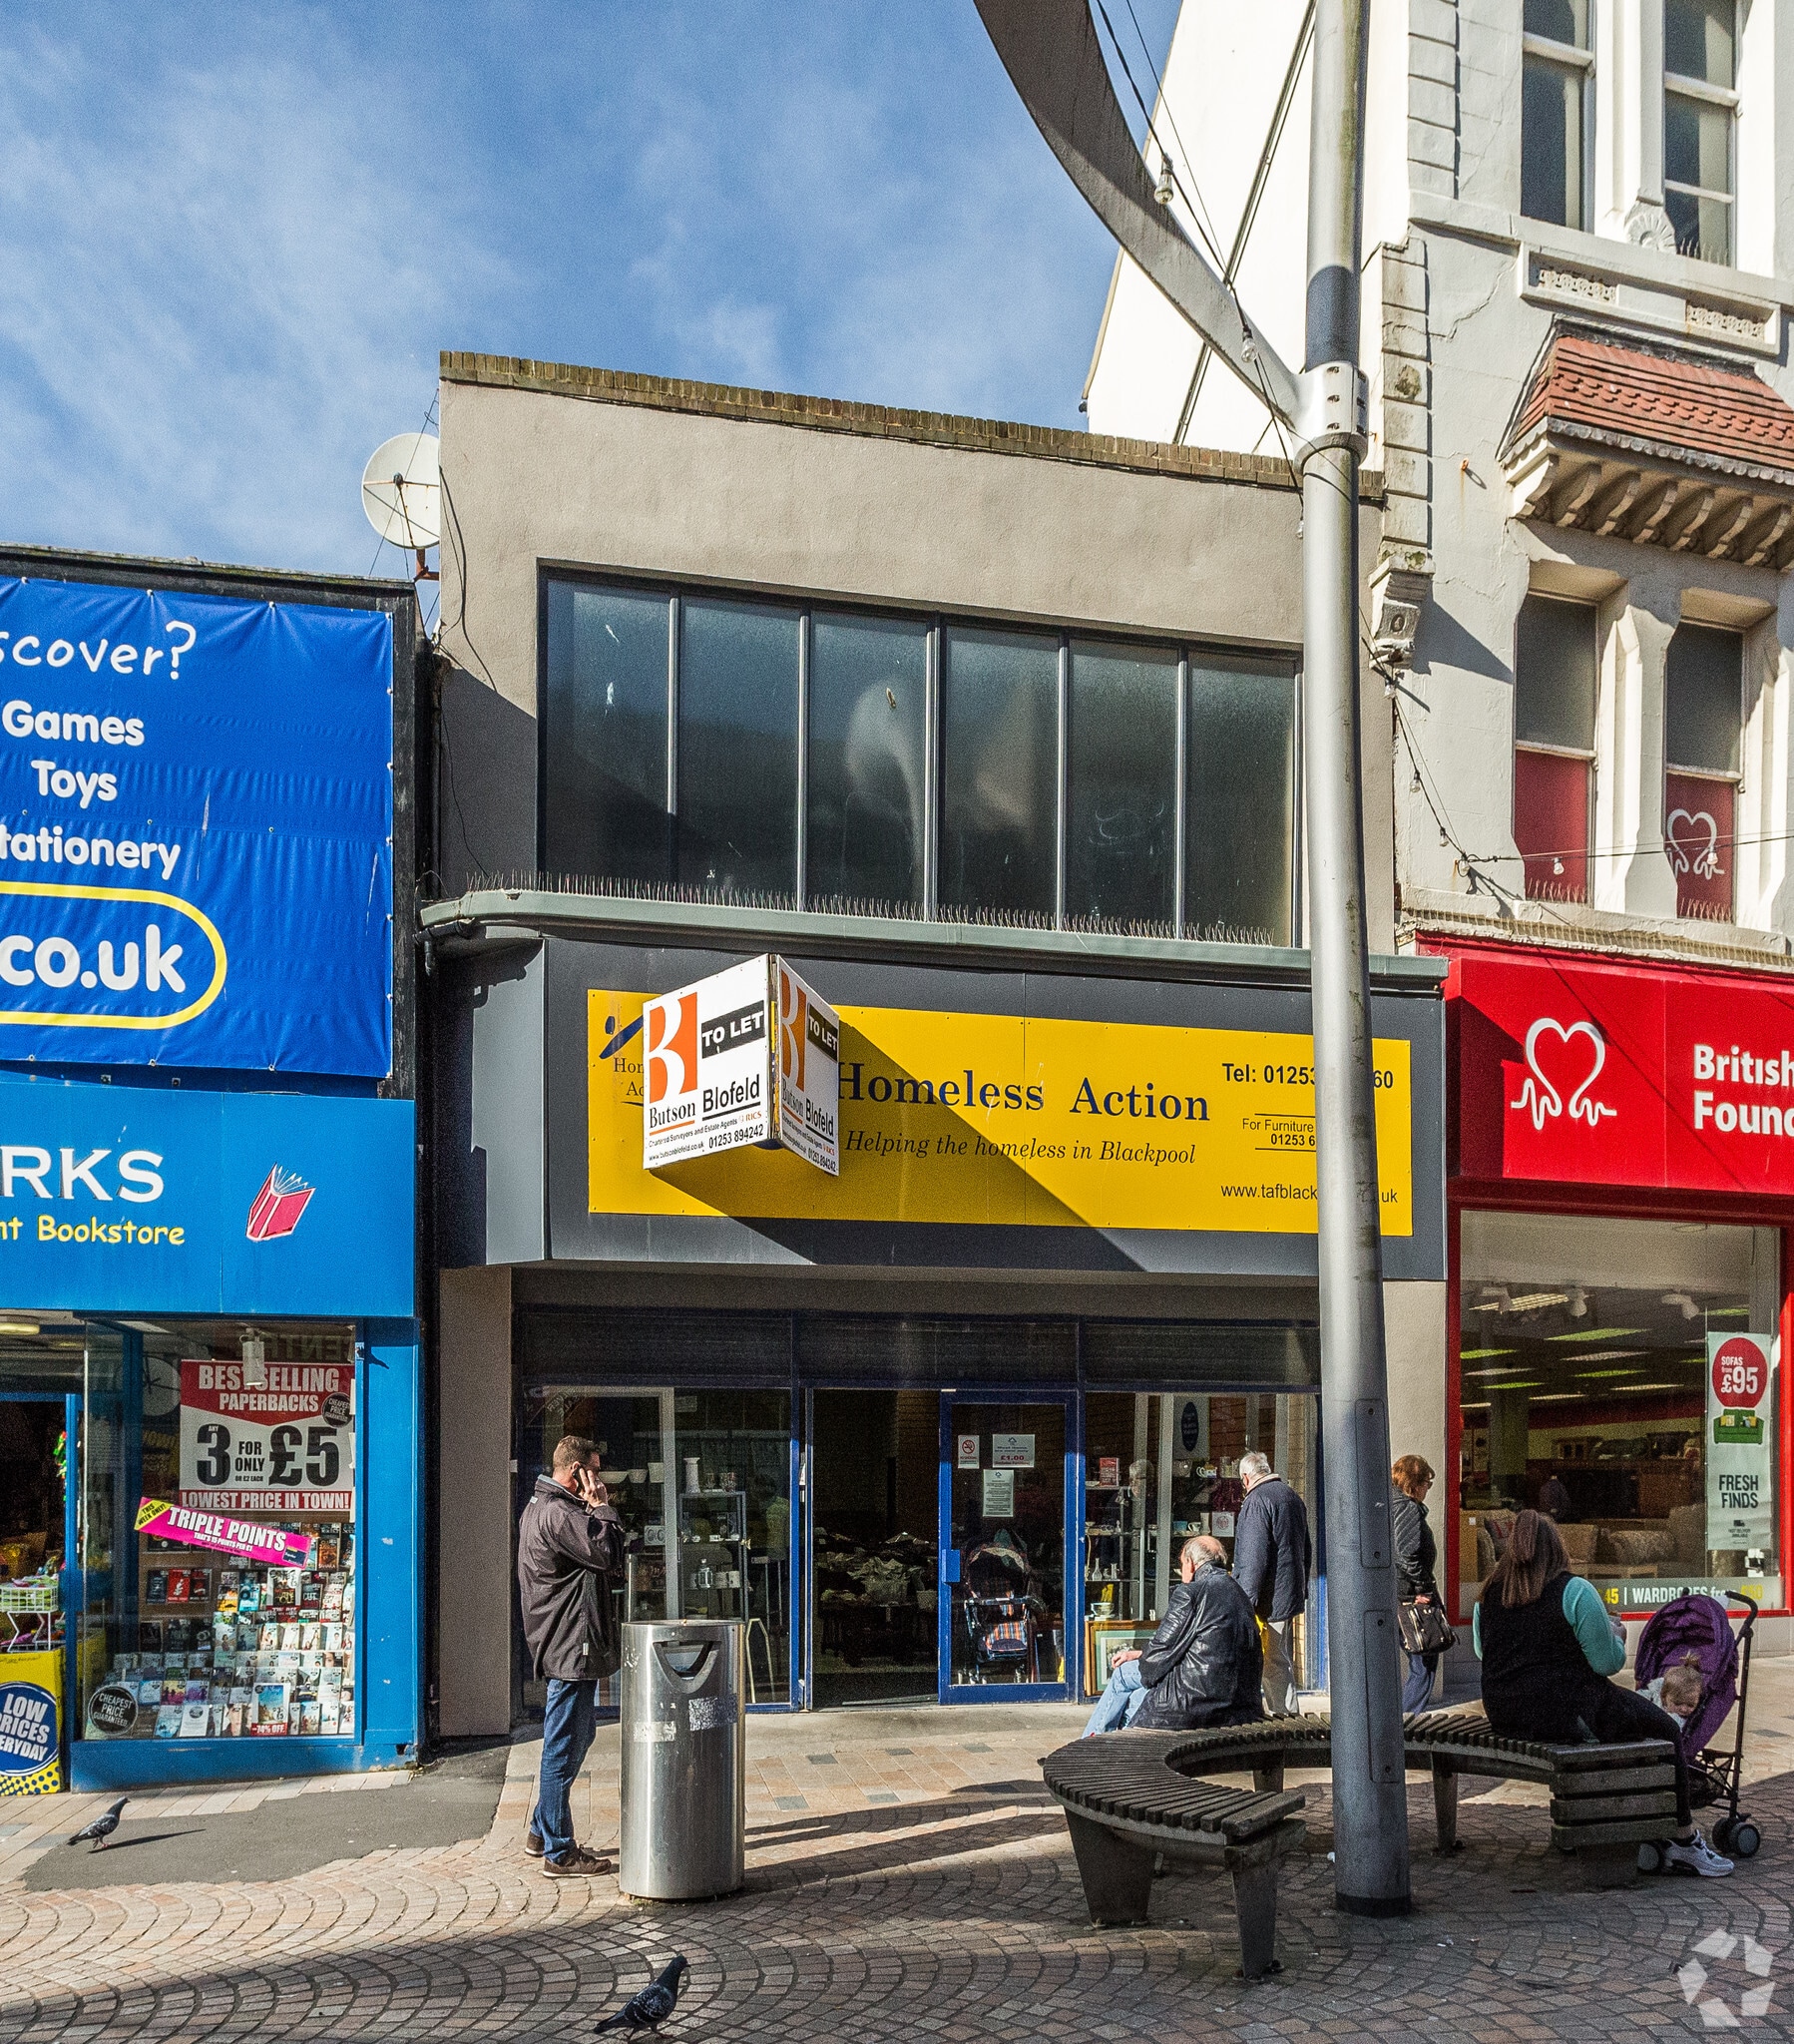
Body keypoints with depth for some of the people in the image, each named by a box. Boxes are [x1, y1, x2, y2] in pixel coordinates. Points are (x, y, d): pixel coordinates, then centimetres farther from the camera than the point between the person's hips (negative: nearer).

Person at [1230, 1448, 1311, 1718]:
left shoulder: (1256, 1501, -13)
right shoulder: (1293, 1497, 16)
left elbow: (1254, 1556, -19)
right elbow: (1306, 1551, 23)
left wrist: (1246, 1599, -18)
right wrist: (1301, 1590, 27)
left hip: (1270, 1596, -9)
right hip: (1291, 1594, 10)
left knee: (1272, 1659, -6)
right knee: (1282, 1658, 16)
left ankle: (1282, 1711, -5)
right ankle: (1286, 1710, 21)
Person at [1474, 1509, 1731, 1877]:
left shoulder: (1487, 1596, 4)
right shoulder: (1574, 1591, -12)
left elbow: (1481, 1651, 19)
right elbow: (1608, 1663, -11)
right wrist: (1617, 1635, 10)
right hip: (1566, 1714, -7)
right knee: (1667, 1731, 13)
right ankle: (1684, 1840, 16)